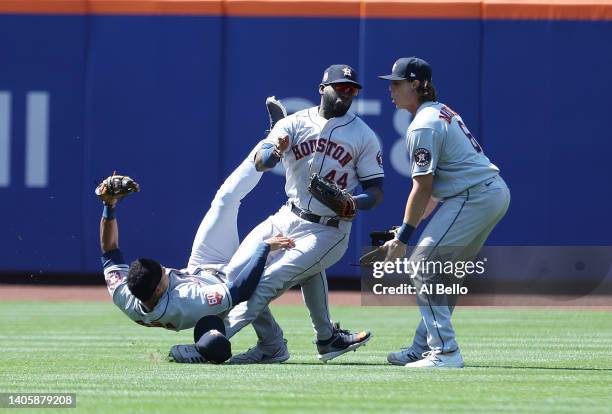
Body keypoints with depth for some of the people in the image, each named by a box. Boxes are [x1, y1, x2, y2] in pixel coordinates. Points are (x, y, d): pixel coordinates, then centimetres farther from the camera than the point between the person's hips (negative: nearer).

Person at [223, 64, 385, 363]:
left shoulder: (364, 136, 0)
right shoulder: (294, 123, 3)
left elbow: (376, 192, 0)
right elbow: (260, 162, -12)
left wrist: (351, 203, -22)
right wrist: (274, 152, -36)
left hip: (328, 231, -4)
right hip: (286, 220, 4)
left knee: (267, 283, -17)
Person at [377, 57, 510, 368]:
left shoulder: (423, 126, -12)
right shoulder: (442, 112, 19)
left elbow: (422, 189, -13)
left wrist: (403, 237, -8)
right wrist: (410, 226, 18)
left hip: (475, 198, -10)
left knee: (423, 263, -9)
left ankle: (445, 351, -13)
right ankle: (423, 348, 22)